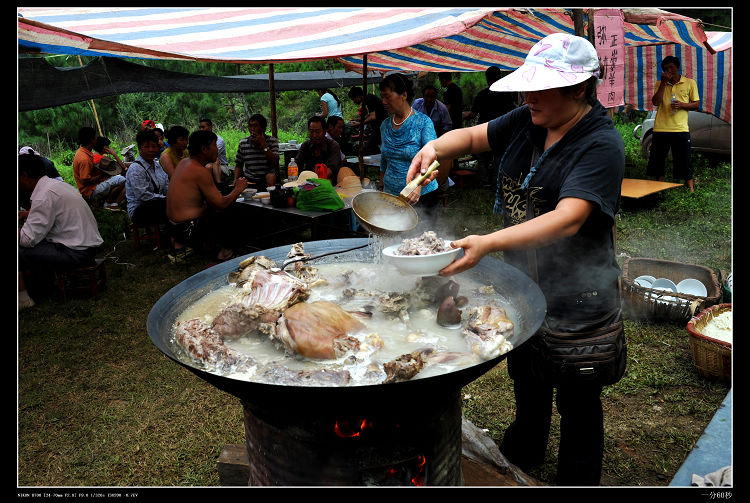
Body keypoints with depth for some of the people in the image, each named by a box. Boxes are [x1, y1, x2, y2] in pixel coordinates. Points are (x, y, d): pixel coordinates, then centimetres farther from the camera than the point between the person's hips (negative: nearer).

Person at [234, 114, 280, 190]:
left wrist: (263, 144, -17)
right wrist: (236, 180, -5)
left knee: (271, 177, -33)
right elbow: (238, 165, 13)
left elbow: (275, 162, -14)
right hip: (249, 180, 2)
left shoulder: (272, 141, -1)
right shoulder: (243, 143, 5)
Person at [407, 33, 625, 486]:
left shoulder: (600, 145, -22)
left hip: (575, 298, -7)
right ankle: (520, 460, 51)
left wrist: (488, 243, -46)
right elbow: (472, 136, 11)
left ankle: (577, 481, 38)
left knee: (577, 400, 13)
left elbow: (568, 220, -35)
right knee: (527, 382, 26)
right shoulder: (527, 122, 0)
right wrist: (437, 147, -12)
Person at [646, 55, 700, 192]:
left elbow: (696, 104, 8)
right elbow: (655, 102, -3)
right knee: (658, 160, 7)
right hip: (660, 129, 2)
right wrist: (663, 82, -6)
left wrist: (682, 105, -11)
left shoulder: (690, 83, 8)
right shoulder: (660, 84, 12)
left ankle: (691, 189, 3)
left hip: (681, 129, -2)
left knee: (684, 161, -2)